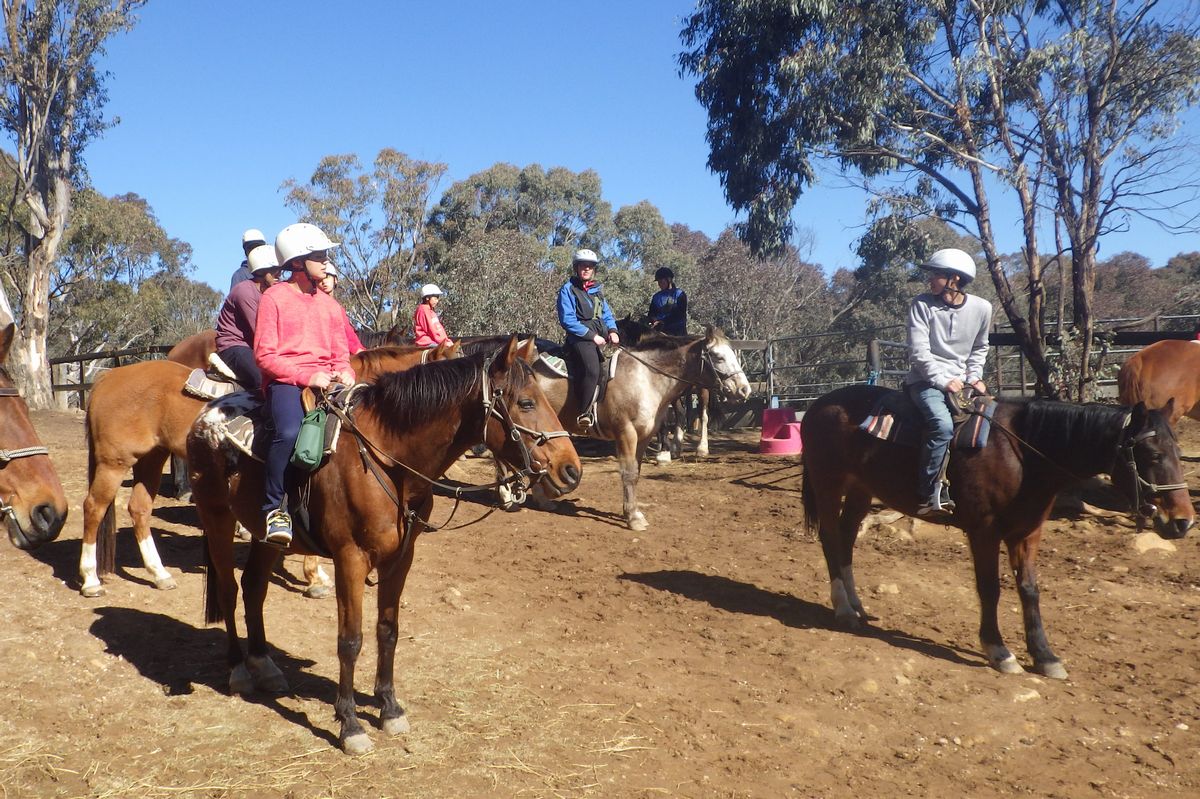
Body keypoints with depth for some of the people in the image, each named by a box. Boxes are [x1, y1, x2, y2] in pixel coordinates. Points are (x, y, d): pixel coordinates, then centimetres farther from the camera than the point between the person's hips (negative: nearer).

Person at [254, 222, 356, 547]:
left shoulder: (329, 304, 19)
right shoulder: (274, 297, 2)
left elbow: (341, 353, 21)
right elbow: (265, 356, -5)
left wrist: (343, 372, -3)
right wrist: (306, 375, -17)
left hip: (326, 381, 6)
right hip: (285, 381, -5)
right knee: (289, 433, -35)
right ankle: (274, 509, -17)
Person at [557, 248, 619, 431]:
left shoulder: (597, 290, 21)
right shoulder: (568, 289, 1)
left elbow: (607, 314, 23)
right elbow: (567, 320, -8)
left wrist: (612, 330, 0)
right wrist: (592, 336, -13)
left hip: (602, 336, 8)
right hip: (580, 338, -8)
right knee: (592, 370, -29)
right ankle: (584, 414, -24)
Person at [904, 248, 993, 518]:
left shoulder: (981, 308, 2)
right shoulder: (922, 304, -8)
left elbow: (979, 349, 16)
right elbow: (919, 352, -13)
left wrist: (974, 378, 2)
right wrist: (945, 381, -17)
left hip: (959, 381, 6)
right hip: (926, 379, -5)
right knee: (942, 425, -30)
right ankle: (928, 496, -24)